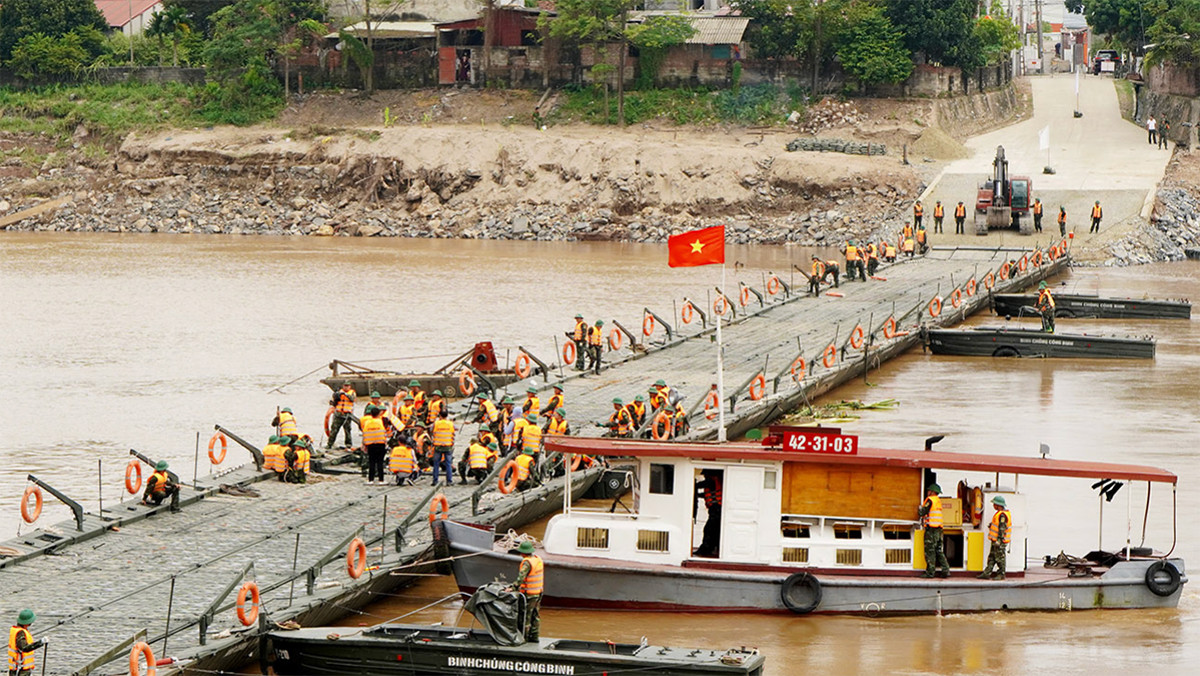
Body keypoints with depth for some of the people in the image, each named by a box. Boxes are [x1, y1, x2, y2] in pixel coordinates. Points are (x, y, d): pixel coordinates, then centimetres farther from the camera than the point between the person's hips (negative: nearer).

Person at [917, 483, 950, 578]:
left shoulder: (930, 500, -8)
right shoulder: (938, 501, 17)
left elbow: (921, 513, -11)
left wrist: (920, 508, 9)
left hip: (931, 528, -8)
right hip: (939, 528, 8)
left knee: (930, 551, -5)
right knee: (939, 551, 10)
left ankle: (930, 572, -5)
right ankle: (945, 570, 4)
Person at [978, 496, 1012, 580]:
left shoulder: (1003, 515, -18)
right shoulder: (999, 513, 15)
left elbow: (1002, 528, -23)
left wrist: (999, 539, -24)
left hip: (1000, 540, -11)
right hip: (995, 540, 11)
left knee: (1000, 557, -3)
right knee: (991, 557, 11)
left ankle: (1001, 574, 3)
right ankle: (987, 573, 14)